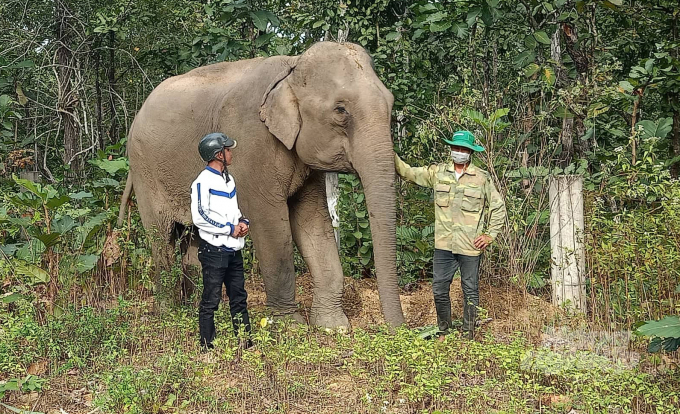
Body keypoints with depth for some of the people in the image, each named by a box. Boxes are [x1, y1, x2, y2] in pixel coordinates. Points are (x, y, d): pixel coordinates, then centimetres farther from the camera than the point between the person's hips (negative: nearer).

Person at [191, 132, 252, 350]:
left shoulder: (228, 179, 16)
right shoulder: (204, 181, -12)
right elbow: (200, 217, -19)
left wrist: (242, 221, 4)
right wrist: (230, 229, -16)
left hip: (234, 250, 9)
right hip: (214, 251, -8)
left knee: (239, 298, 13)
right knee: (210, 301, -2)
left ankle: (246, 343, 21)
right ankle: (207, 348, 5)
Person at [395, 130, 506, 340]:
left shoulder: (482, 178, -1)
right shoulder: (438, 172, 6)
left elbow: (498, 207, 6)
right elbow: (408, 172, 9)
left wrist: (490, 235, 1)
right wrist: (391, 155, -4)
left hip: (470, 246, -2)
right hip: (444, 244, 3)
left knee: (470, 290, 6)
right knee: (439, 289, 6)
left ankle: (468, 335, 17)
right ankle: (444, 332, 23)